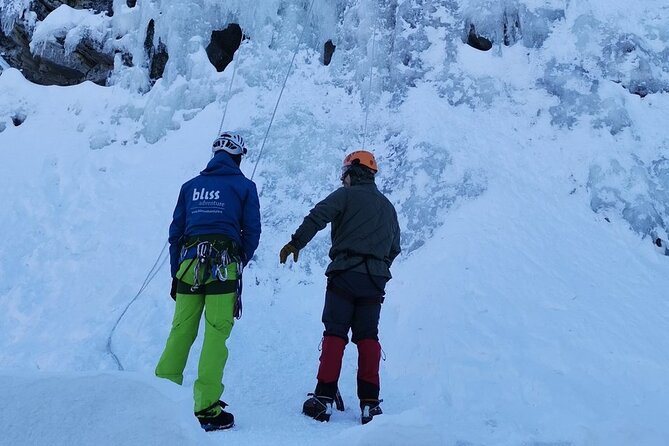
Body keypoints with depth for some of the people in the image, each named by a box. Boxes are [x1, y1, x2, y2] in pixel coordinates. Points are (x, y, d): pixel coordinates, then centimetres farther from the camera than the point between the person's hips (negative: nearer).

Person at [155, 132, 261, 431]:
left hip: (189, 265, 4)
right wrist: (238, 265, 16)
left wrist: (176, 273, 17)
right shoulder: (244, 186, 7)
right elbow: (252, 232, 2)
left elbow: (175, 232, 13)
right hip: (223, 266, -3)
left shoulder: (190, 186, 16)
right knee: (216, 335, -2)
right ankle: (205, 408, -3)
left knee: (180, 332, 10)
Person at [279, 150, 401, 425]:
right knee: (367, 336, 7)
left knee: (335, 333, -2)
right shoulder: (388, 206, 22)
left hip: (345, 273, -5)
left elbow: (318, 216, -11)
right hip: (375, 279, 5)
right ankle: (370, 401, 2)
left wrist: (296, 242, -6)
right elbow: (395, 247, 24)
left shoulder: (347, 195, 2)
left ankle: (325, 397, -5)